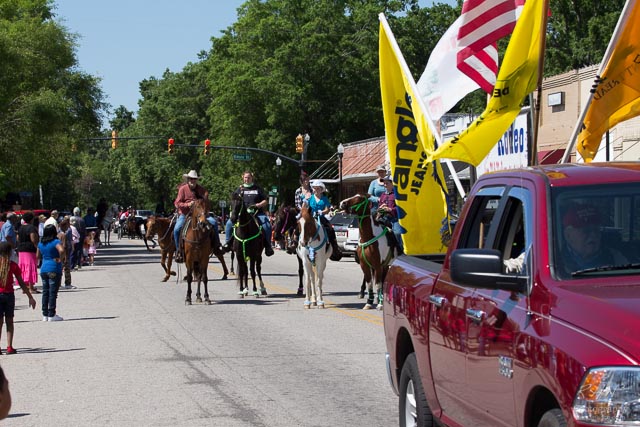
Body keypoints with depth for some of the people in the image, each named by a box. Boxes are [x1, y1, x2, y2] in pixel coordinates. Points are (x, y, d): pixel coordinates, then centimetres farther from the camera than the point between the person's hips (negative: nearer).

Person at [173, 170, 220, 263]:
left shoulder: (201, 189, 6)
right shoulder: (183, 189, -3)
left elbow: (207, 204, 10)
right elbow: (178, 203, -7)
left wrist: (205, 198, -12)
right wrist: (188, 204, -22)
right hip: (185, 214, -2)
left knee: (213, 222, -17)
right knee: (177, 229, -26)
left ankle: (216, 244, -5)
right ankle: (178, 250, -9)